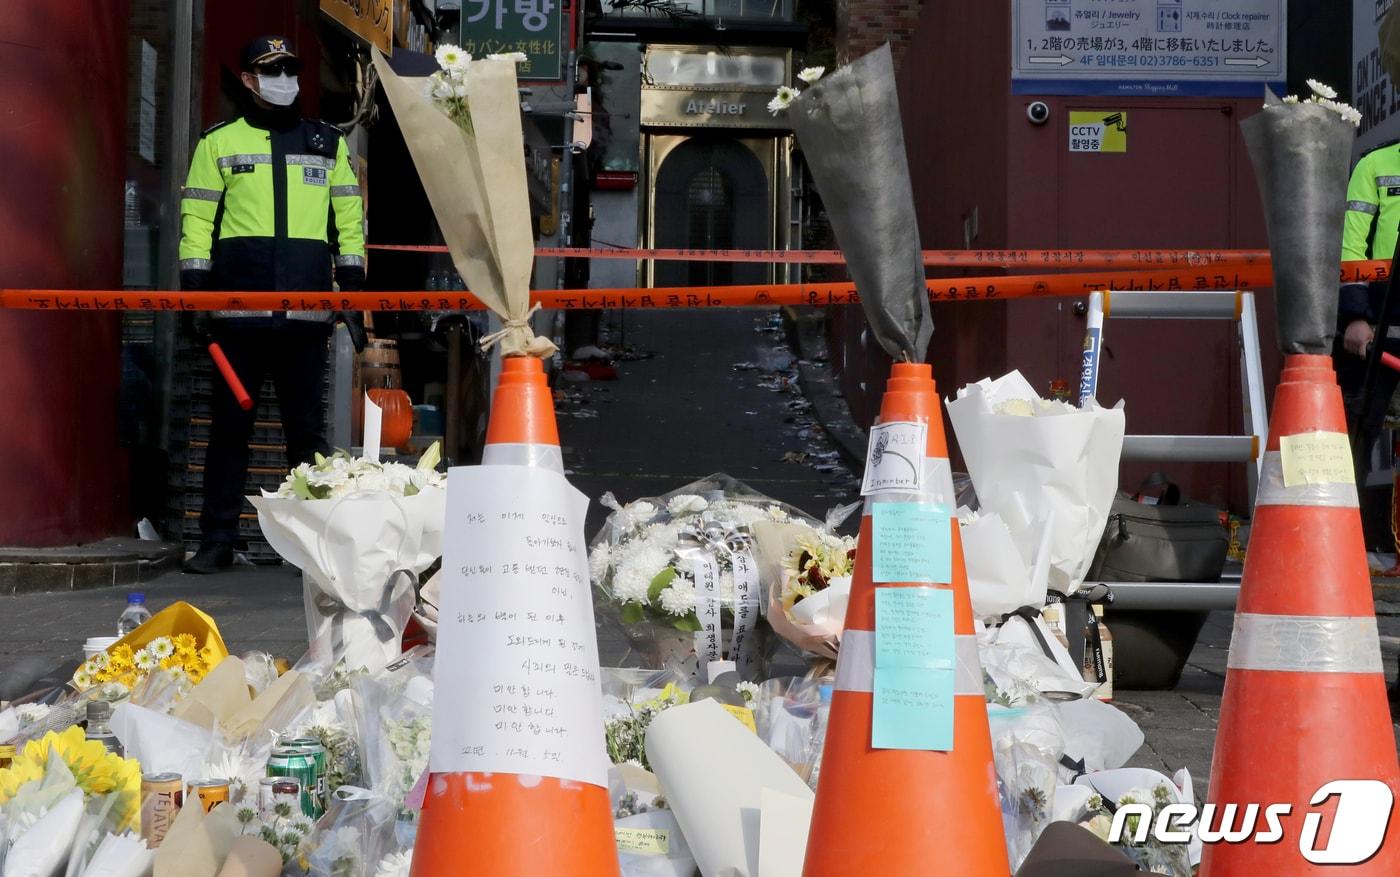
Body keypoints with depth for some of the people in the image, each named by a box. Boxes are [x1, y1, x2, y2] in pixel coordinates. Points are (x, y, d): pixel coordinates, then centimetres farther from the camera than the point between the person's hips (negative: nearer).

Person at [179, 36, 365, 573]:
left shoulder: (327, 144, 15)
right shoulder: (219, 143, 10)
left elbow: (349, 218, 14)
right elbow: (197, 220, 6)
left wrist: (352, 287, 5)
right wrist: (195, 291, -4)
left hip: (306, 314, 1)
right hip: (238, 310, -1)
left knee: (307, 428, 4)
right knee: (230, 427, 2)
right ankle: (218, 539, 7)